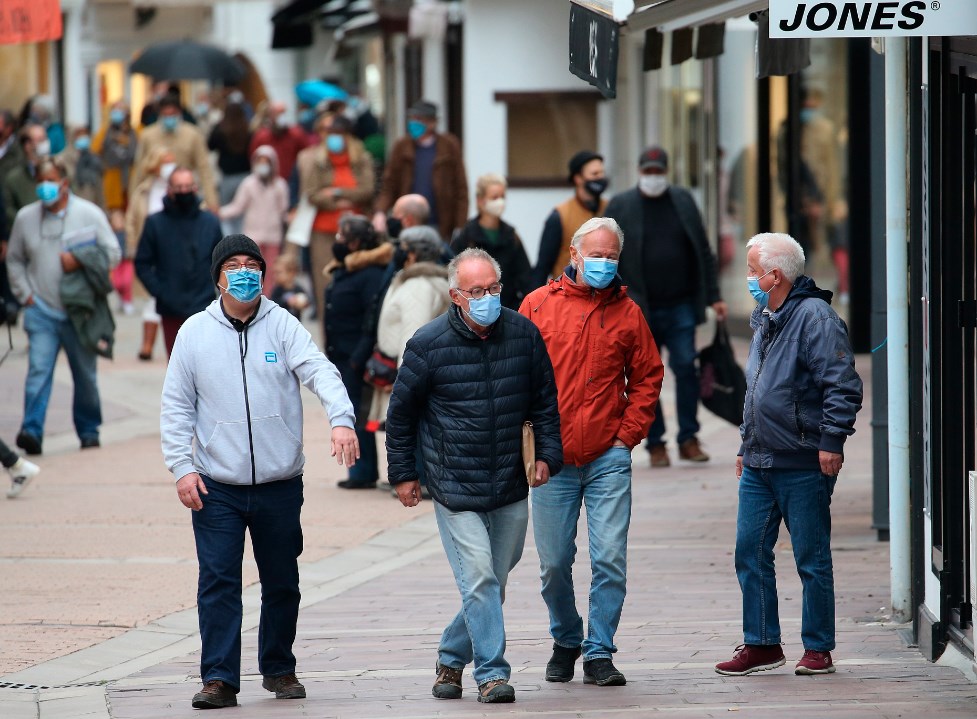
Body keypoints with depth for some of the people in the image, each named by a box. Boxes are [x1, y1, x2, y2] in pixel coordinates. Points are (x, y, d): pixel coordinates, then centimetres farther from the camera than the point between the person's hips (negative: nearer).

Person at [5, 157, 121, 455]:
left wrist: (81, 262, -15)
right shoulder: (26, 217, 6)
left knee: (85, 375, 8)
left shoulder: (89, 214, 0)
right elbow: (14, 260, 16)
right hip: (42, 311, 0)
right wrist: (25, 294, 4)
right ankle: (32, 431, -21)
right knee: (38, 370, -14)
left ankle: (88, 431, 22)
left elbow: (112, 252, 1)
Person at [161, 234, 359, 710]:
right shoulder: (195, 333, 3)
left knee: (282, 584, 11)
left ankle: (279, 669, 28)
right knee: (218, 583, -8)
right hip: (217, 488, 0)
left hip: (280, 486, 1)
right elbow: (176, 407, 6)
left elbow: (320, 372, -15)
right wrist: (181, 467, -4)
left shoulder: (283, 326, 0)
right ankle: (219, 679, -4)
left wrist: (341, 419, -33)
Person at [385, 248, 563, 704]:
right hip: (455, 489, -4)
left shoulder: (524, 335, 1)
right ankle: (492, 673, -6)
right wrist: (402, 473, 6)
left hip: (511, 491, 4)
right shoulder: (428, 345, -8)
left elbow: (544, 401, 13)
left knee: (492, 585, 11)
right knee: (480, 580, -13)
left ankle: (452, 658, 30)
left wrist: (548, 454, 2)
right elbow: (401, 411, 3)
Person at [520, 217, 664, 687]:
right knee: (554, 563, 5)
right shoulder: (539, 305, 4)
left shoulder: (626, 312, 6)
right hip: (551, 459, 0)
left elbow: (647, 379, 11)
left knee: (610, 560, -7)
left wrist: (628, 435, 1)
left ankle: (599, 652, 2)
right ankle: (566, 641, 27)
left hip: (608, 458, 0)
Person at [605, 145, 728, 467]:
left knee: (686, 368, -3)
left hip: (680, 306, 1)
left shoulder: (683, 200, 9)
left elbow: (702, 251, 11)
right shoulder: (620, 206, 1)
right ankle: (655, 444, 10)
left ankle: (688, 439, 7)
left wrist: (713, 296, 8)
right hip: (640, 309, -1)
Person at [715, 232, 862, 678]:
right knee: (750, 553, 7)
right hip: (759, 466, 9)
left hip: (803, 466, -9)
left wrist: (831, 440, -21)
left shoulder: (814, 317, -12)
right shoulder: (763, 320, 17)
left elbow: (842, 386, -18)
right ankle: (762, 645, 15)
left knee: (811, 559, 0)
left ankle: (818, 649, 7)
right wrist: (746, 446, 25)